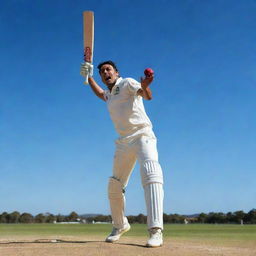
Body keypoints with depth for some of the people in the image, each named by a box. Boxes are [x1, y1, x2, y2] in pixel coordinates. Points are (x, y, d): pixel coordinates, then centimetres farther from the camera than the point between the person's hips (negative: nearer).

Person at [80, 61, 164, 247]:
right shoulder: (109, 94, 17)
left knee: (151, 174, -30)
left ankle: (156, 231, -37)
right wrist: (89, 76, 34)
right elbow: (100, 93, 44)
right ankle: (120, 225, 31)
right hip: (124, 142, 8)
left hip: (143, 136, -7)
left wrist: (144, 86, -47)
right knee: (114, 186, 9)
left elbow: (147, 96, -25)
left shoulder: (127, 83, -4)